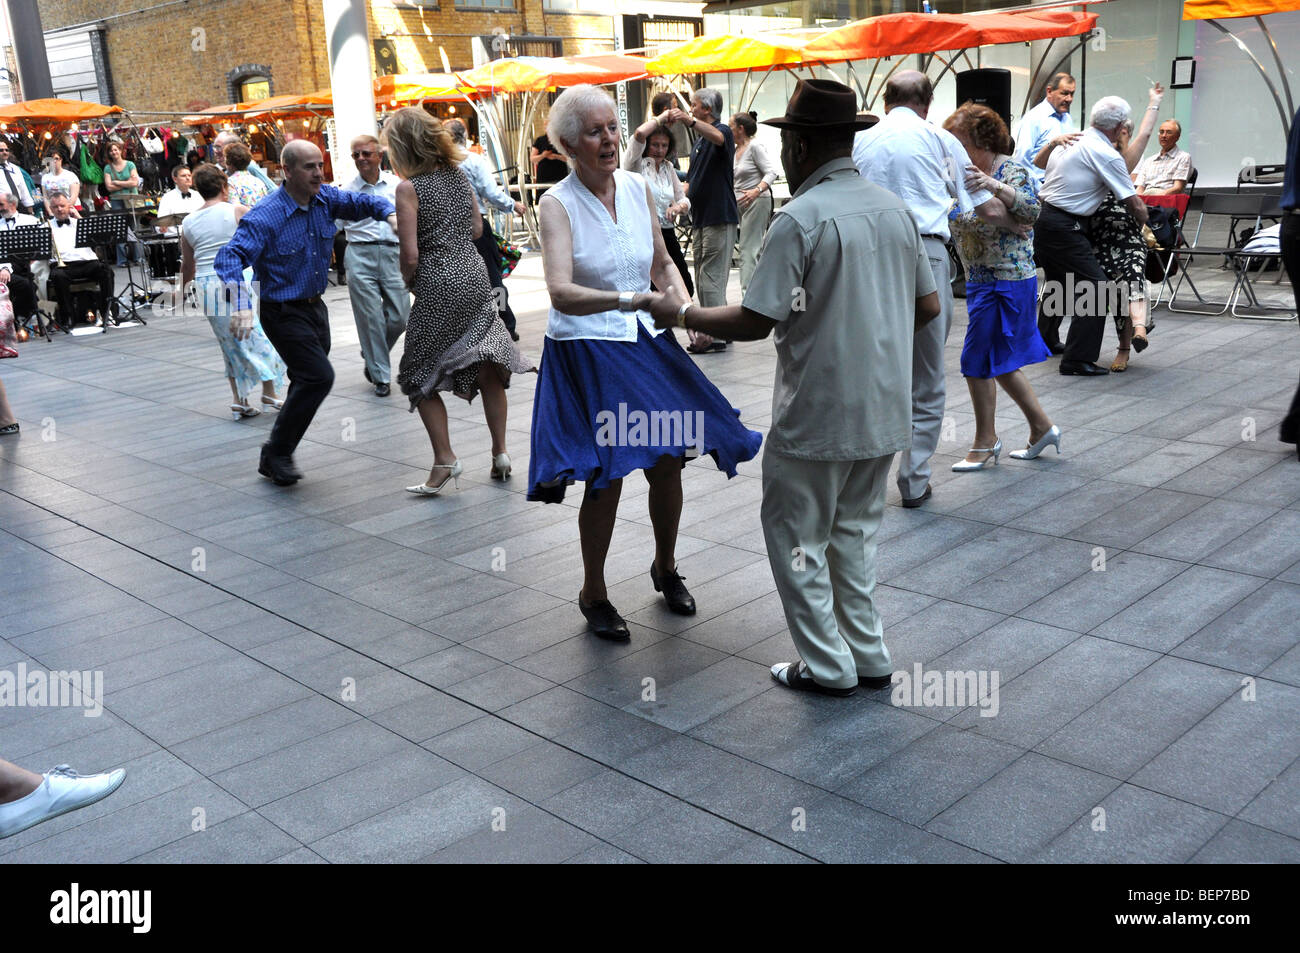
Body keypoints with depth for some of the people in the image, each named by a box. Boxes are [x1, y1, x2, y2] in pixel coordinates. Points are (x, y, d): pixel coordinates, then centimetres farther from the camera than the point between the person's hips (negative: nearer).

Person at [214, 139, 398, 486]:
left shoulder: (325, 198, -3)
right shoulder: (265, 218, -23)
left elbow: (361, 202, 10)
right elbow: (229, 257, -31)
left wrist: (390, 213, -13)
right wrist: (241, 304, -47)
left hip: (315, 305, 8)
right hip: (283, 311, -8)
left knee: (308, 381, 16)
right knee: (318, 377, -18)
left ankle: (278, 456, 33)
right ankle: (276, 454, -2)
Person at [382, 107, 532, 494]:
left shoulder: (409, 188, -11)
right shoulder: (459, 175, 6)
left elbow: (411, 255, -14)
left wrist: (408, 283, 4)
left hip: (438, 287, -6)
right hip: (475, 276, 6)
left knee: (420, 376, 8)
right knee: (487, 368, 12)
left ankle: (445, 458, 4)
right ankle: (500, 452, 16)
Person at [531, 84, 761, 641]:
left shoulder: (637, 187, 5)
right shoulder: (557, 205, -11)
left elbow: (661, 263, 17)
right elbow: (561, 292, -26)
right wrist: (628, 298, -40)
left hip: (645, 345, 5)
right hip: (586, 352, -5)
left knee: (667, 462, 6)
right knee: (606, 478, -6)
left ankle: (666, 567, 33)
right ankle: (593, 593, 17)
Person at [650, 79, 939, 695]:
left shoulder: (800, 218, -17)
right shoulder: (895, 209, 5)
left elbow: (754, 322, -19)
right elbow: (928, 306, 11)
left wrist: (681, 314, -5)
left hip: (817, 416, -7)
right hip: (885, 409, 7)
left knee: (797, 539, 9)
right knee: (855, 530, 20)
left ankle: (829, 667, 15)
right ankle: (868, 656, 26)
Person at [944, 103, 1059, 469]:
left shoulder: (1010, 170, -12)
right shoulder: (969, 174, 12)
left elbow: (1031, 211, -26)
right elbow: (958, 223, 19)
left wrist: (994, 186, -37)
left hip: (1006, 282, -9)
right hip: (982, 280, 9)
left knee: (979, 361, -4)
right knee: (1000, 362, 14)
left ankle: (985, 443, 9)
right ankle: (1042, 427, 25)